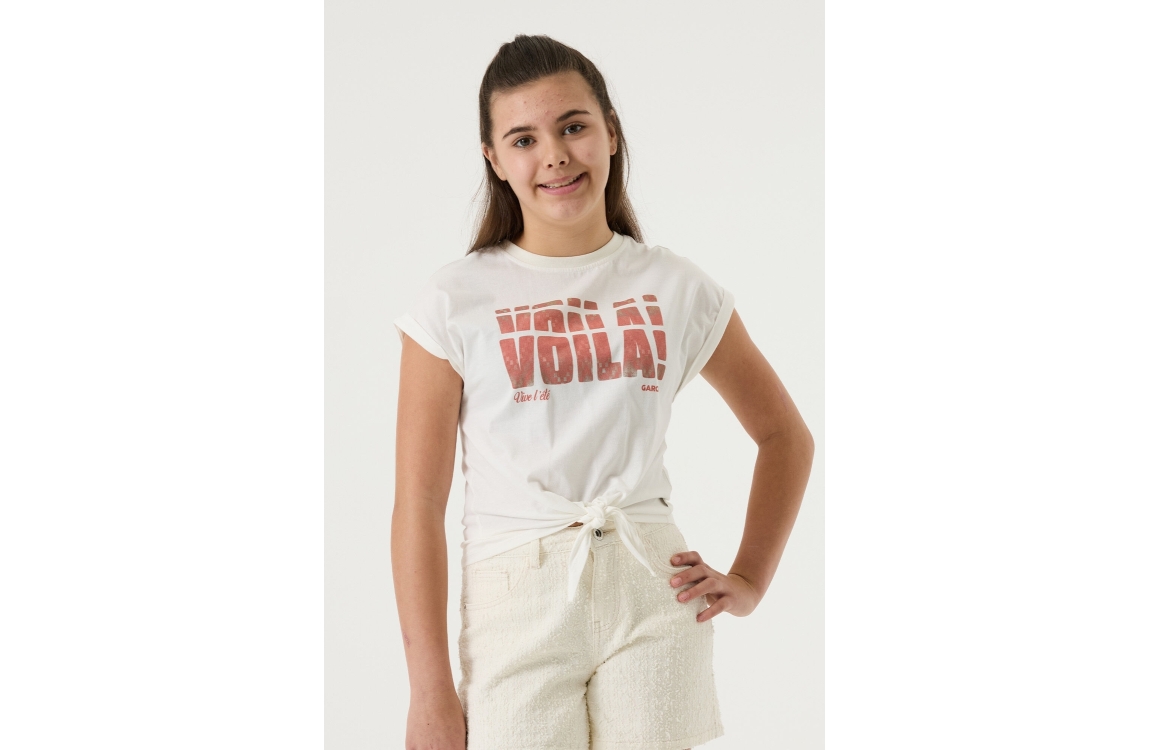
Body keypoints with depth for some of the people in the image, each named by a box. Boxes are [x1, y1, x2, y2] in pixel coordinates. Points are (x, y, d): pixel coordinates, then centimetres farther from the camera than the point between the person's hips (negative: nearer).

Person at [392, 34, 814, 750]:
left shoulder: (679, 288, 7)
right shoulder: (456, 302, 1)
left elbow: (786, 435, 20)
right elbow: (419, 504, -2)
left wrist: (749, 579, 10)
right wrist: (431, 690, -6)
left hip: (653, 592, 2)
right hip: (517, 603, -2)